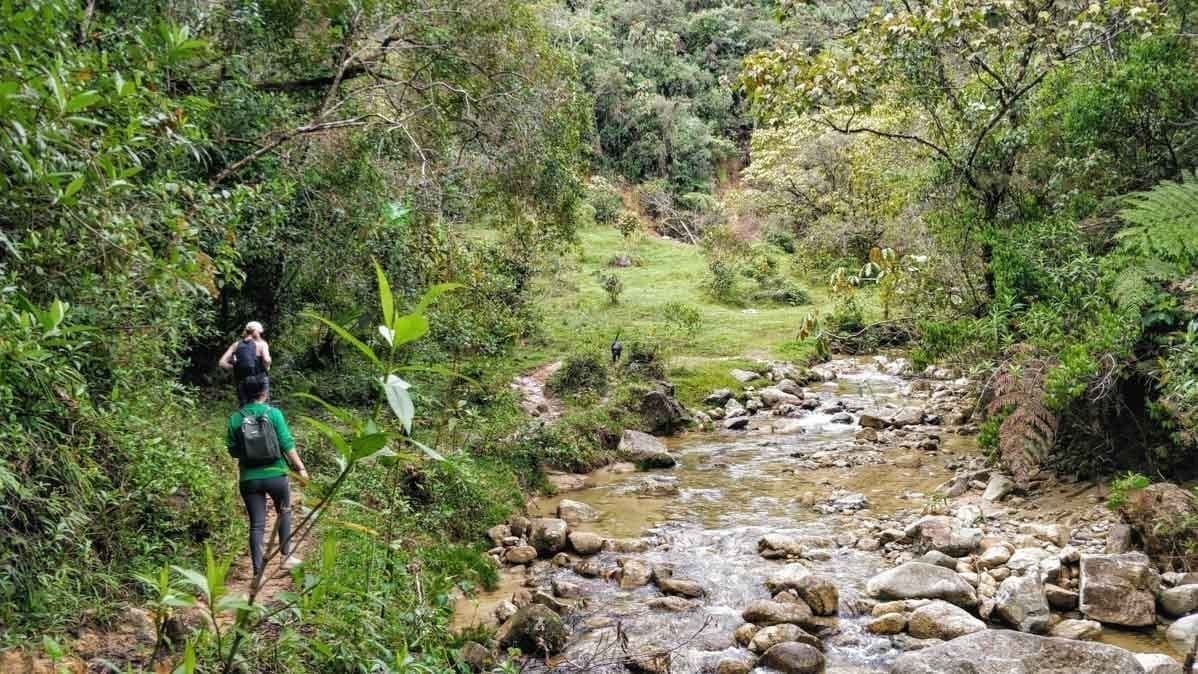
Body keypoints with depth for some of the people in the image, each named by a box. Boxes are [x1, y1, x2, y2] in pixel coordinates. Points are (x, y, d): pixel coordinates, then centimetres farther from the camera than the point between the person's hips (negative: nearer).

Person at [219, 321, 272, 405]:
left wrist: (236, 368, 11)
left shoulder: (236, 345, 9)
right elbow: (267, 360, -21)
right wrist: (266, 368, -2)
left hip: (241, 383, 4)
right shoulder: (261, 344, -3)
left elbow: (222, 363, 1)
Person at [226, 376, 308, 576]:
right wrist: (300, 467, -5)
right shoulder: (274, 413, -5)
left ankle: (258, 570, 1)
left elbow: (232, 450, 4)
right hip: (275, 474, -1)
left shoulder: (235, 418, 1)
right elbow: (287, 443, -9)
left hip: (249, 478, 1)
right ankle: (286, 556, 24)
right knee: (284, 512, 23)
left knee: (257, 524, 5)